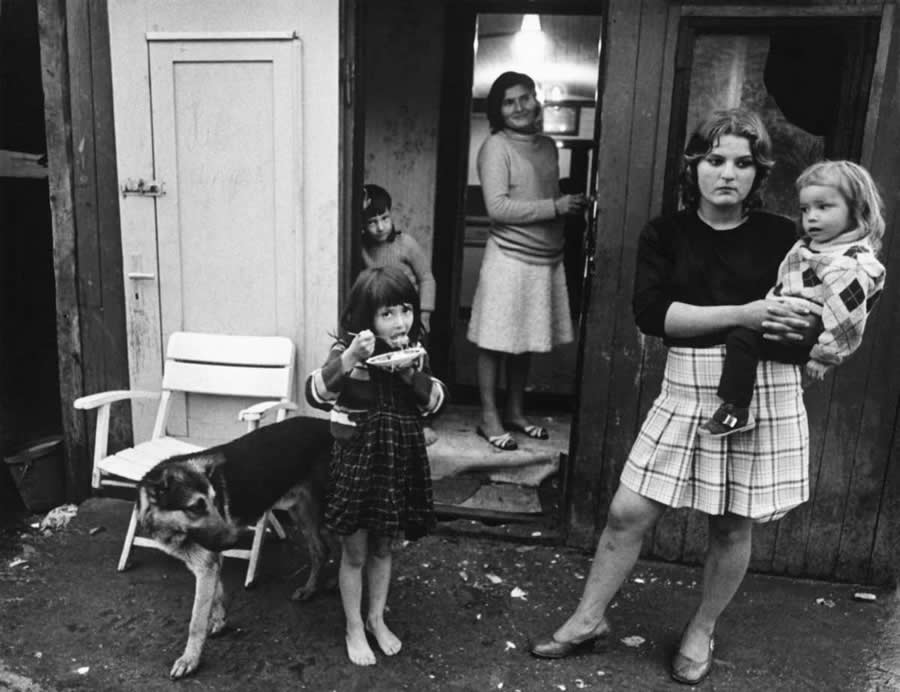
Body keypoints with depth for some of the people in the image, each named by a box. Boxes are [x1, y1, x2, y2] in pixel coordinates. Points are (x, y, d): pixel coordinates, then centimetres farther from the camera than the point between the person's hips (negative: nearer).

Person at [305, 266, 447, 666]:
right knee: (355, 553, 11)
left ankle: (376, 619, 40)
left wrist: (412, 374, -18)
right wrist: (349, 359, -38)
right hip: (356, 461, -4)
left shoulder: (412, 351, 0)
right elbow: (315, 394, -25)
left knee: (382, 548, 20)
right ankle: (354, 630, 30)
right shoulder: (348, 350, -14)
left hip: (400, 461, 4)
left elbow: (435, 402, 0)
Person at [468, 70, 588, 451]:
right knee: (496, 341, 2)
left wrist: (574, 205, 8)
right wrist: (555, 207, -17)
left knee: (527, 341, 15)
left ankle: (515, 412, 29)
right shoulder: (496, 146, -8)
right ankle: (489, 417, 15)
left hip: (547, 258, 7)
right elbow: (498, 207, -17)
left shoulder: (548, 146, 13)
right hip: (510, 259, -7)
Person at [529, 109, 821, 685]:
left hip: (765, 393, 0)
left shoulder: (781, 237, 1)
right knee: (629, 512, 2)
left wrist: (783, 328, -19)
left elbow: (815, 323, 3)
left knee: (733, 526, 11)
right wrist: (740, 315, -22)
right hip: (687, 388, 1)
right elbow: (652, 312, -13)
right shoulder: (666, 234, 2)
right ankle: (589, 619, 25)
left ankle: (702, 632, 36)